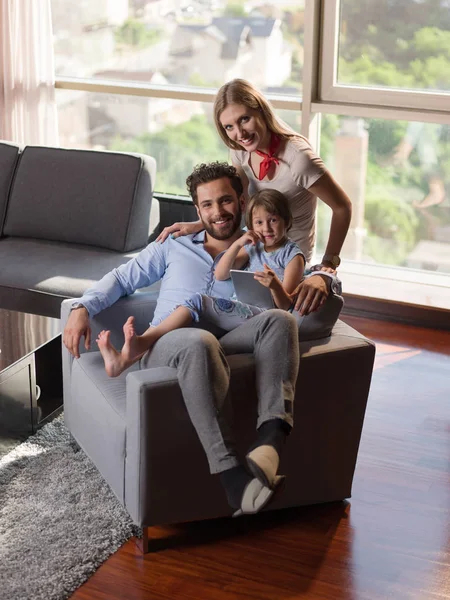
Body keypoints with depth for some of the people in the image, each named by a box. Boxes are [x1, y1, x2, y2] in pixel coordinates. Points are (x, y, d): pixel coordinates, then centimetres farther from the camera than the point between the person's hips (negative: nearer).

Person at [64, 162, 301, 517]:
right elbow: (122, 278, 25)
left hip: (214, 353, 1)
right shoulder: (174, 248, 25)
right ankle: (232, 475, -49)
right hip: (163, 351, -1)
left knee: (279, 320, -31)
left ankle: (269, 443, -51)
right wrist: (82, 308, 9)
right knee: (199, 342, -40)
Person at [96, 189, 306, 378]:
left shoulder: (292, 255, 3)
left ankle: (142, 341, -35)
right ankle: (127, 359, -33)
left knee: (198, 302, -26)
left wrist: (275, 286, -30)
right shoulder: (253, 247, 22)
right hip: (241, 311, 7)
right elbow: (220, 275, 10)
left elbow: (285, 305, -7)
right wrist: (237, 244, -3)